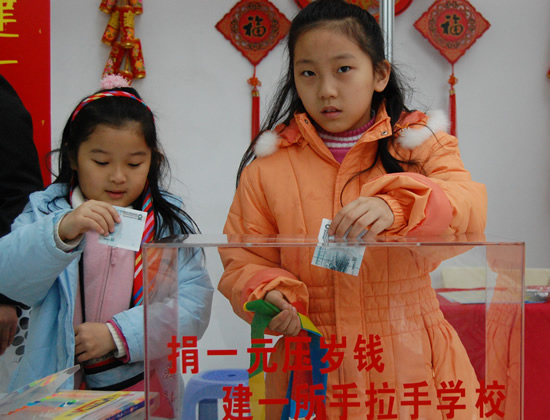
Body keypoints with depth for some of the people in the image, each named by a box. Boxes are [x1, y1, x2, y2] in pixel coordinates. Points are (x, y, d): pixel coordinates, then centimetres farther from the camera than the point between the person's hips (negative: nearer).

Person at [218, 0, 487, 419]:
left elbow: (470, 208, -17)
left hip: (408, 361, 0)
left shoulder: (420, 143, 0)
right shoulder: (269, 162, 3)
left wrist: (396, 206, -37)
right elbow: (243, 258, 6)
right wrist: (268, 295, -17)